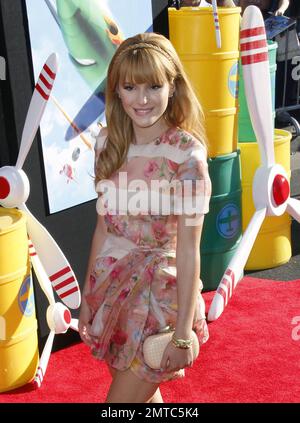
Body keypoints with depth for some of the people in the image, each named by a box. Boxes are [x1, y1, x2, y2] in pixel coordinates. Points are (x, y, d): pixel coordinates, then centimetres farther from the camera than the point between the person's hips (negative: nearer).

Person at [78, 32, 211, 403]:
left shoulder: (186, 153, -18)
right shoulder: (108, 142, -1)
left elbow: (188, 249, -16)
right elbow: (103, 225, 6)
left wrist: (183, 330, -14)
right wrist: (88, 296, 11)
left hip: (159, 292, -5)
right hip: (111, 285, 5)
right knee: (141, 394, 19)